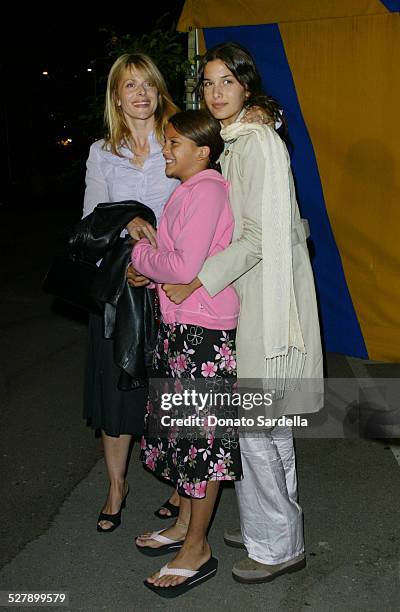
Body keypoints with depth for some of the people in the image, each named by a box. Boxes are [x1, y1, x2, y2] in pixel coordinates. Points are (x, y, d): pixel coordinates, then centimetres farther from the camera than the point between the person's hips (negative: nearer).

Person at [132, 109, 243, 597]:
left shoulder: (206, 191, -15)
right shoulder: (191, 190, 15)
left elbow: (185, 267, -23)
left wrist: (140, 255, -7)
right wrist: (150, 271, 3)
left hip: (202, 332, -10)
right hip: (181, 325, 10)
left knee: (201, 435, 0)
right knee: (183, 429, 18)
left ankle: (197, 550, 14)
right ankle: (185, 524, 34)